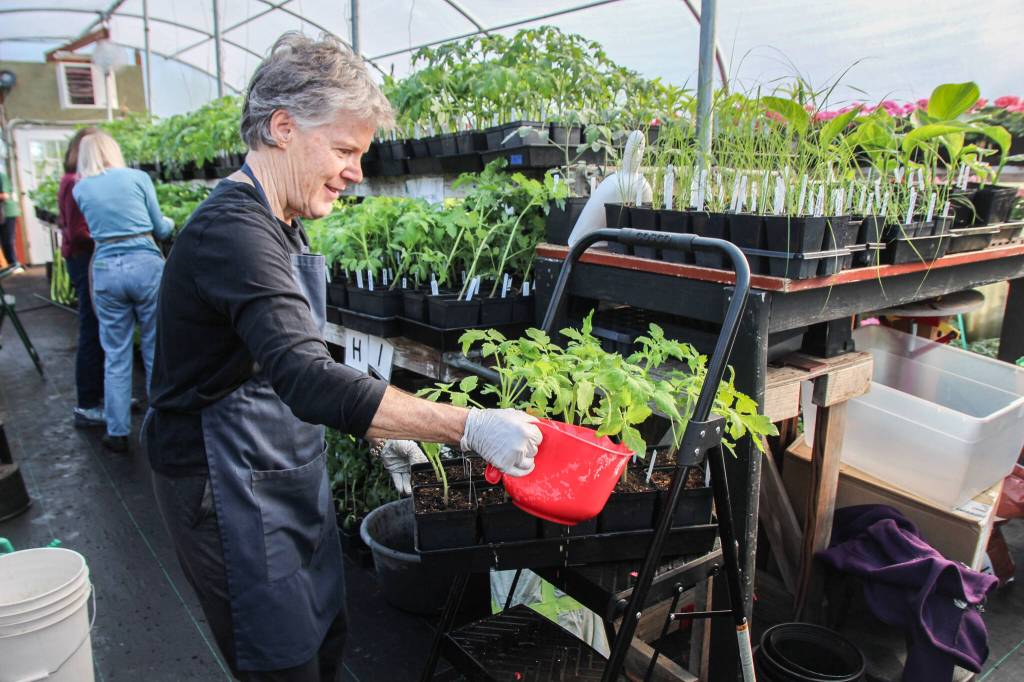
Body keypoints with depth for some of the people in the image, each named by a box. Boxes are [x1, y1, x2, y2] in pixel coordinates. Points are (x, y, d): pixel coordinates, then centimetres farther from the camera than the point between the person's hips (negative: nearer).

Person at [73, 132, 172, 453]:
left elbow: (92, 227, 13)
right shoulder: (138, 177, 3)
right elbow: (160, 229, 6)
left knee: (116, 357, 10)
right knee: (156, 352, 8)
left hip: (106, 270, 2)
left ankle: (117, 433, 16)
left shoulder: (80, 189, 8)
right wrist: (169, 222, 29)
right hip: (146, 265, -1)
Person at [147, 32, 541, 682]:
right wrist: (469, 427, -38)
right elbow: (308, 379, -37)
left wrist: (379, 429, 8)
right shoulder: (234, 231, -25)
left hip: (288, 471, 9)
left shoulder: (279, 224, 8)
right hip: (231, 484, -9)